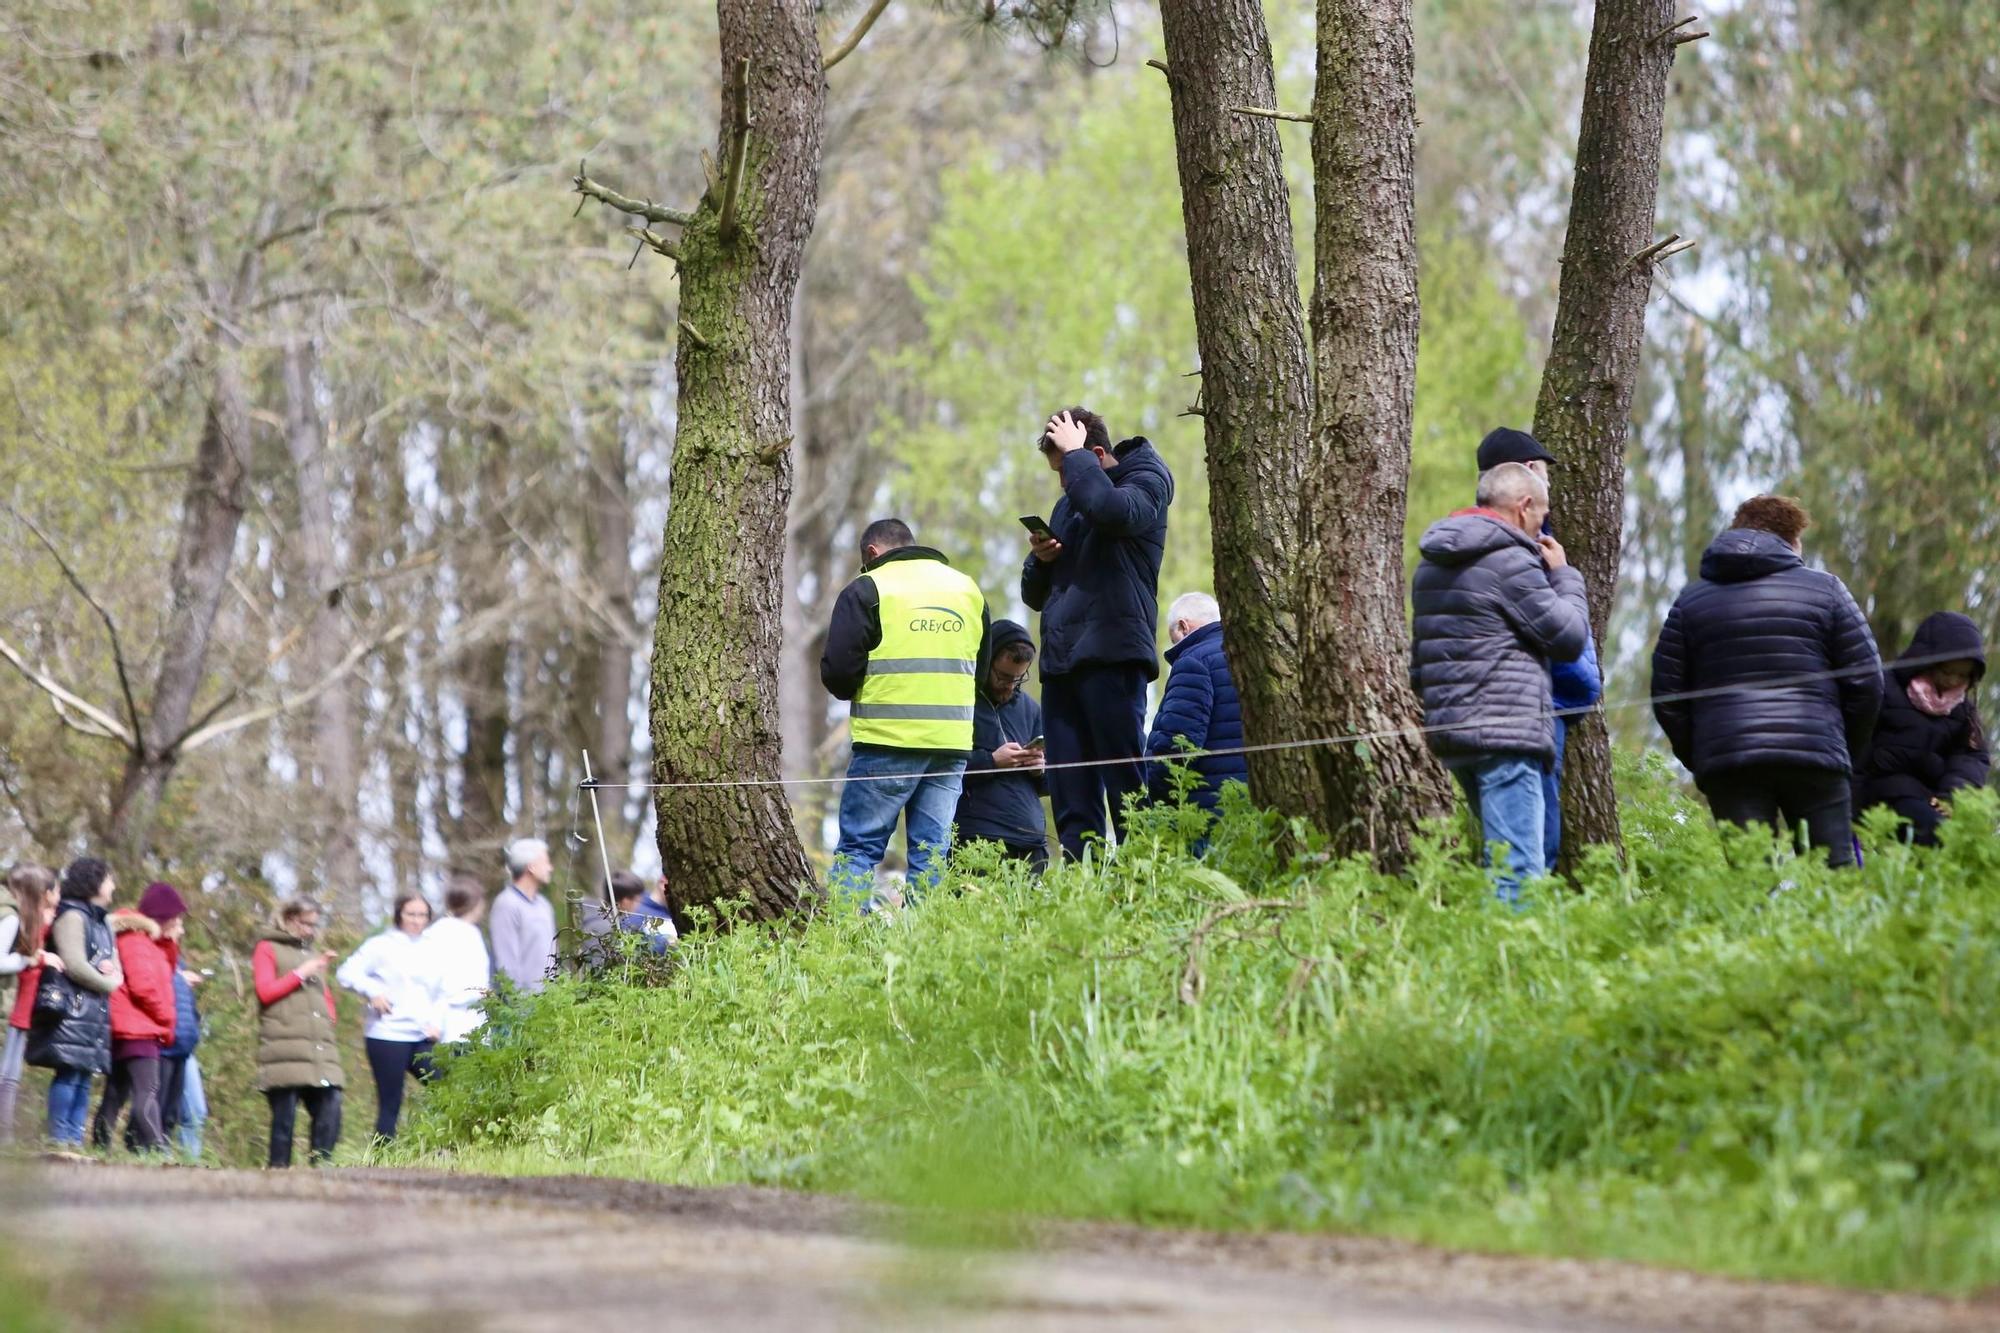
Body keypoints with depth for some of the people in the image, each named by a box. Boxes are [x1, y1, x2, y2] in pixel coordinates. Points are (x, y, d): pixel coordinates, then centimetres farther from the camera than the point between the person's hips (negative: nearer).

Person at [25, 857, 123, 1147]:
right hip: (71, 1007, -9)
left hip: (96, 1011, 9)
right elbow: (75, 966, -15)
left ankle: (75, 1139, 2)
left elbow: (116, 970, 22)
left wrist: (111, 971, -3)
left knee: (83, 1077, 4)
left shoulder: (102, 923, 22)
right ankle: (60, 1139, -15)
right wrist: (108, 983, -2)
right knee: (69, 1072, -13)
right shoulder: (72, 916, -6)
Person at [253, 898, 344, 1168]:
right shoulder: (268, 949, 11)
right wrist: (301, 974, -3)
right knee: (285, 1115, -10)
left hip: (320, 1051, 6)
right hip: (284, 1051, -6)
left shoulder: (313, 953, 28)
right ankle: (278, 1170, -7)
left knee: (329, 1110, -8)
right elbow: (265, 991, -2)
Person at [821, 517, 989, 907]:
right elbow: (981, 670, 25)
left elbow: (837, 673, -7)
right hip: (953, 743, 5)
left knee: (858, 846, -2)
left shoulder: (867, 590, -2)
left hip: (888, 741, -5)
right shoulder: (968, 589, 17)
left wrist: (857, 692, 13)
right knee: (932, 852, 6)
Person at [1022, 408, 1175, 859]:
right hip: (1059, 661, 8)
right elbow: (1035, 594, 26)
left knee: (1126, 787, -11)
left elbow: (1111, 510, -24)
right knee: (1071, 803, 2)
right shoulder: (1067, 505, 24)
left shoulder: (1145, 481, 2)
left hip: (1111, 656, -8)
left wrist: (1075, 453, -10)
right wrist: (1041, 559, 5)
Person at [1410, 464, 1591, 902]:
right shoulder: (1511, 561, -10)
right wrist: (1563, 575, 9)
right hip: (1506, 731, -9)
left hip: (1447, 729, 9)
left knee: (1500, 858, 15)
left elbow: (1418, 654, 23)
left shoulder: (1431, 564, 19)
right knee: (1519, 870, -13)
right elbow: (1569, 638, -6)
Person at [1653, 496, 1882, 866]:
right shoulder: (1824, 589, 8)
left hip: (1726, 763, 1)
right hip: (1815, 759, -1)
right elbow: (1865, 681, 5)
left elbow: (1667, 695, 10)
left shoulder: (1691, 600, 14)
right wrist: (1847, 751, 17)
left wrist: (1696, 758, 18)